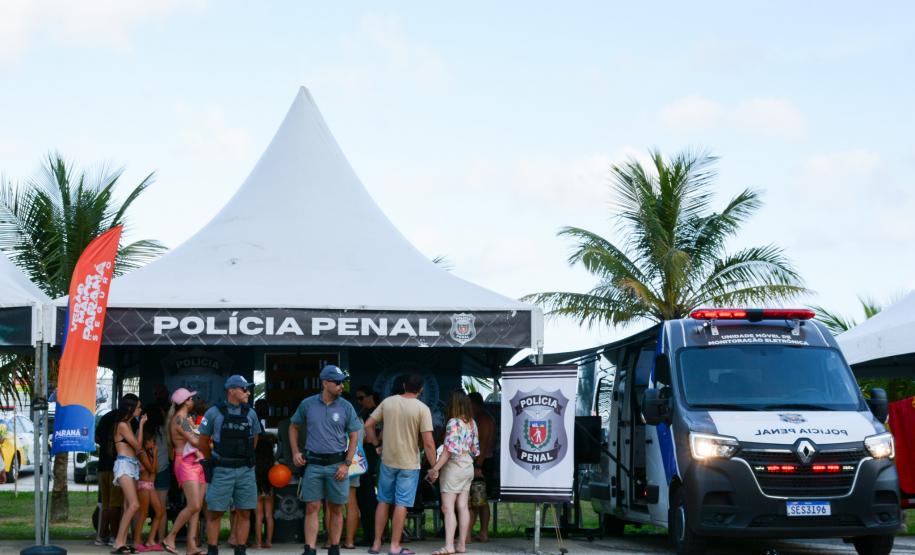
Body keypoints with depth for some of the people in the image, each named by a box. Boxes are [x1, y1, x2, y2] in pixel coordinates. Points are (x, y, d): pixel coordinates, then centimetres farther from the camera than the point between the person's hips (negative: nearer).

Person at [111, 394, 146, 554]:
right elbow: (138, 446, -8)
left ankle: (122, 542, 1)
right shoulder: (122, 425, -9)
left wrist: (141, 425, 18)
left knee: (129, 507, 3)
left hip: (132, 466, 10)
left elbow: (136, 448, 13)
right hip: (124, 465, -10)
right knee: (134, 505, -19)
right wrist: (141, 425, -1)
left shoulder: (127, 425, 18)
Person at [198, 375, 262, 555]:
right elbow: (203, 442, 6)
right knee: (215, 512, -1)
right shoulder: (214, 413, -3)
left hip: (245, 470, 3)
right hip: (222, 471, -3)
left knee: (244, 513, 3)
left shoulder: (250, 414, 7)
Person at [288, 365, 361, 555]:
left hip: (337, 465, 0)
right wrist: (295, 452, 5)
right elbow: (294, 427, 16)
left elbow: (353, 437, 4)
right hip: (313, 463, 0)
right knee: (312, 508, -3)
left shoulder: (346, 407, 1)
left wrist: (346, 464, -4)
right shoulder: (307, 404, 2)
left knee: (336, 509, 6)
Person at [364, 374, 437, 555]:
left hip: (388, 460, 4)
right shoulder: (422, 409, -11)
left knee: (384, 501, 14)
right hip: (409, 463, -3)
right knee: (401, 504, 1)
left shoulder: (388, 402, 0)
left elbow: (368, 425, 1)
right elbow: (428, 442, -14)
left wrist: (376, 445, 13)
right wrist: (434, 466, -6)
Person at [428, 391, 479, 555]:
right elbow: (475, 449, 10)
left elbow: (449, 449, -19)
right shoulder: (472, 423, 6)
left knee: (448, 508, -8)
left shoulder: (453, 423, -15)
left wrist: (435, 469, -18)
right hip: (468, 466, 7)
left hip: (453, 466, -7)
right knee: (463, 506, 10)